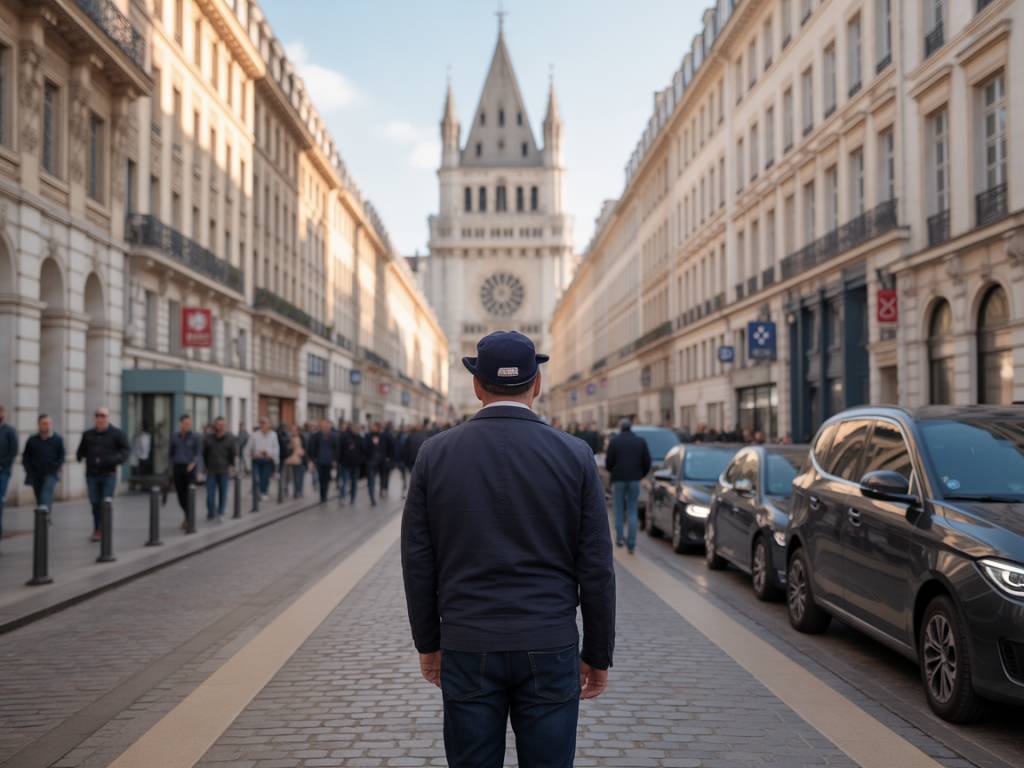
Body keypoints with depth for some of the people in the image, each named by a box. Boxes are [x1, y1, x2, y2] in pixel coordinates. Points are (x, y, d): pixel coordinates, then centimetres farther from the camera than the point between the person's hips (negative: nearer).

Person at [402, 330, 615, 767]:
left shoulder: (435, 454, -3)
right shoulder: (574, 456, -5)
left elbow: (418, 562, 1)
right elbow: (596, 568, -3)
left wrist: (428, 644, 12)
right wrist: (597, 656, 6)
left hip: (468, 650, 1)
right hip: (549, 650, 0)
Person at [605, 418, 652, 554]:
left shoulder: (614, 441, -6)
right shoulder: (641, 441, 1)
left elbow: (608, 462, -6)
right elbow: (647, 462, 0)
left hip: (618, 479, -2)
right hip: (635, 480, 2)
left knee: (619, 510, 10)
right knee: (632, 511, 5)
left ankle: (619, 538, 14)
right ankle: (631, 543, -1)